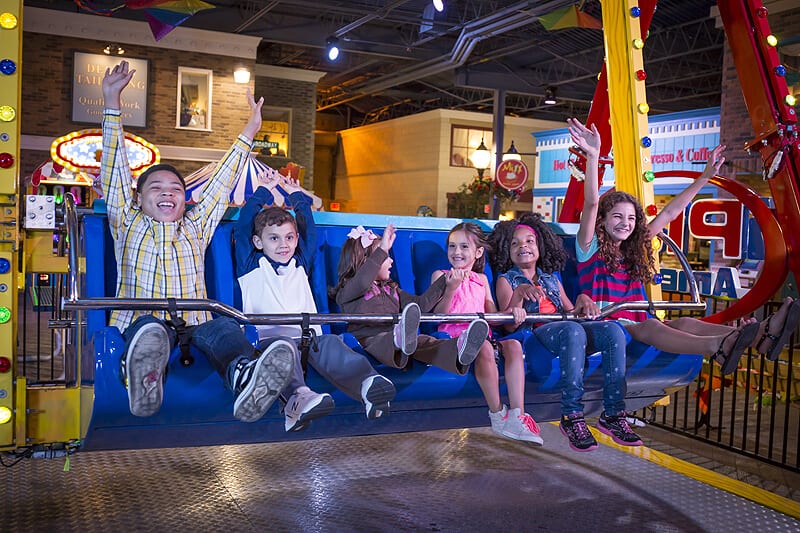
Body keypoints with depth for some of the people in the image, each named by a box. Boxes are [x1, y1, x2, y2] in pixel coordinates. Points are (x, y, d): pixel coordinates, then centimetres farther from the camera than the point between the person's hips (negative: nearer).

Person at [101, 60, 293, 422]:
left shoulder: (196, 227, 24)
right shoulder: (128, 224, 19)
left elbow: (221, 182, 26)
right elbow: (115, 168, 14)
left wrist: (249, 131, 29)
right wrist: (112, 104, 11)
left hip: (193, 325, 1)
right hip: (139, 323, -1)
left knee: (224, 327, -32)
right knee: (148, 325, -36)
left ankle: (247, 383, -65)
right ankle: (144, 384, -69)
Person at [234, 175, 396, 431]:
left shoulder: (300, 264, 29)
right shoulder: (252, 266, 19)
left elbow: (308, 229, 33)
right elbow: (244, 224, 16)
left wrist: (297, 195, 41)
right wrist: (265, 190, 26)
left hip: (308, 338, 3)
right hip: (269, 337, -3)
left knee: (329, 343, -30)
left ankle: (368, 384, -59)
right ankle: (298, 397, -67)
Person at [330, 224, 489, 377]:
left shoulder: (390, 289, 33)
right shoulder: (347, 291, 8)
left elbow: (420, 303, 28)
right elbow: (362, 282, -17)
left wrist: (445, 282, 24)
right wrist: (382, 250, -19)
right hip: (369, 341, -4)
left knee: (423, 341, -30)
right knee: (382, 340, -41)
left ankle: (458, 349, -61)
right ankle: (402, 338, -77)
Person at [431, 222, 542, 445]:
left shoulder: (481, 279, 22)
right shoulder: (441, 276, 7)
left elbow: (493, 316, 19)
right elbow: (438, 314, -5)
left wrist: (511, 311, -1)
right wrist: (451, 288, -19)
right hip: (454, 334, -5)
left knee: (513, 345, -23)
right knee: (484, 347, -35)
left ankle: (517, 415, -27)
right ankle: (497, 415, -22)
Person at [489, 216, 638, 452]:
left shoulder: (552, 279, 32)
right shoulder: (507, 280, 16)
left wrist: (583, 300, 4)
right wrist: (519, 293, -17)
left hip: (570, 328, 6)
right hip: (535, 331, -5)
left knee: (613, 329, -24)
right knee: (573, 330, -39)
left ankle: (613, 413, -26)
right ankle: (571, 416, -38)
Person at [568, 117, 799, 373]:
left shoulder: (634, 248, 21)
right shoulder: (591, 247, 3)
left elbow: (670, 212, 20)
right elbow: (591, 204, -13)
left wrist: (705, 177, 19)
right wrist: (592, 157, -27)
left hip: (637, 325, 6)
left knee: (683, 323, -24)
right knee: (648, 327, -36)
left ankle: (761, 336, -49)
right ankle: (716, 347, -63)